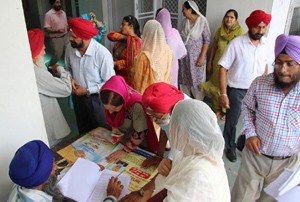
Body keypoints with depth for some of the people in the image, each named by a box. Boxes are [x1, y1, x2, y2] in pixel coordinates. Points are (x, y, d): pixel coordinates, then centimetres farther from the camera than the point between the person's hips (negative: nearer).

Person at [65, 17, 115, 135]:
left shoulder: (102, 54, -27)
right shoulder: (70, 48, -11)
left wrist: (87, 91, -21)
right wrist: (69, 79, -13)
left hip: (97, 99, -5)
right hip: (78, 97, 5)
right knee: (83, 131, 25)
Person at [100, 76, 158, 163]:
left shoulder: (136, 106, -41)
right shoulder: (110, 100, -23)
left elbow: (140, 133, -29)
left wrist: (125, 150, -23)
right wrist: (114, 127, -11)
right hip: (120, 136, 5)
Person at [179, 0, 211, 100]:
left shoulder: (202, 21, -11)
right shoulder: (184, 21, 5)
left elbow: (207, 40, -12)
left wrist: (202, 57, -16)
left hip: (196, 57, -5)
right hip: (184, 56, 6)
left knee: (197, 80, 2)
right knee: (184, 79, 12)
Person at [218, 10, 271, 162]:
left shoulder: (265, 43, -3)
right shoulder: (236, 44, -18)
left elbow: (264, 65, 12)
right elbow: (223, 68, -16)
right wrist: (223, 93, -19)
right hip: (237, 90, -4)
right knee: (232, 122, 11)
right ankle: (230, 147, 35)